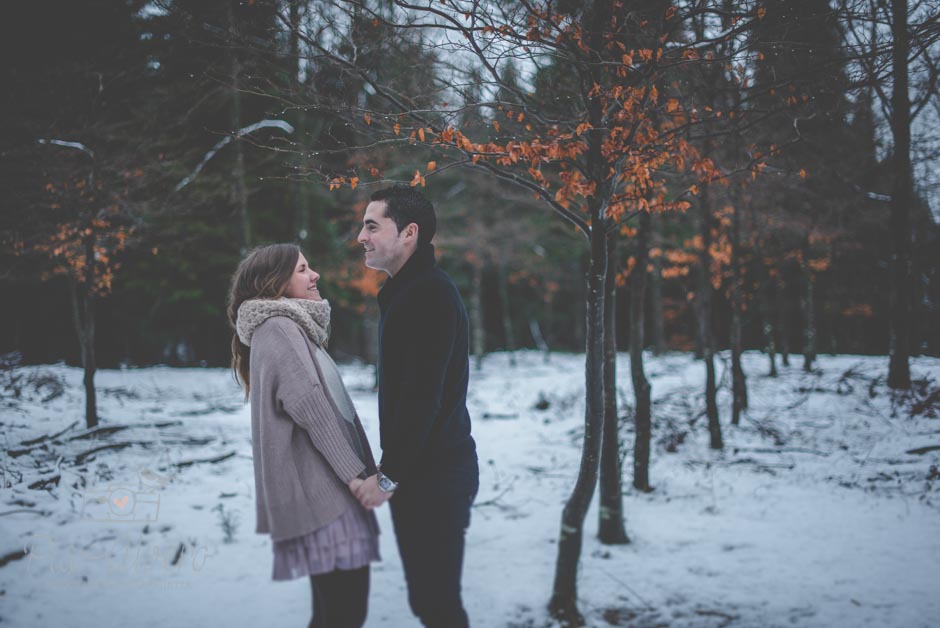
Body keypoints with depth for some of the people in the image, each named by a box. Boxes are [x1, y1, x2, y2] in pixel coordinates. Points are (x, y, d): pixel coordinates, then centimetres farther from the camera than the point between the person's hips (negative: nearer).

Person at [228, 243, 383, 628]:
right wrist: (355, 473, -18)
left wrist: (356, 471, 17)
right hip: (319, 490, -10)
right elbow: (310, 406, -17)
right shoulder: (278, 327, -8)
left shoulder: (294, 328, 23)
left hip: (324, 488, 10)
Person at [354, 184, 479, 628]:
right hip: (421, 471, 10)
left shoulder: (429, 294, -17)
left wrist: (387, 475, -18)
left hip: (434, 474, -10)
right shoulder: (407, 291, 16)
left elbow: (423, 396, -23)